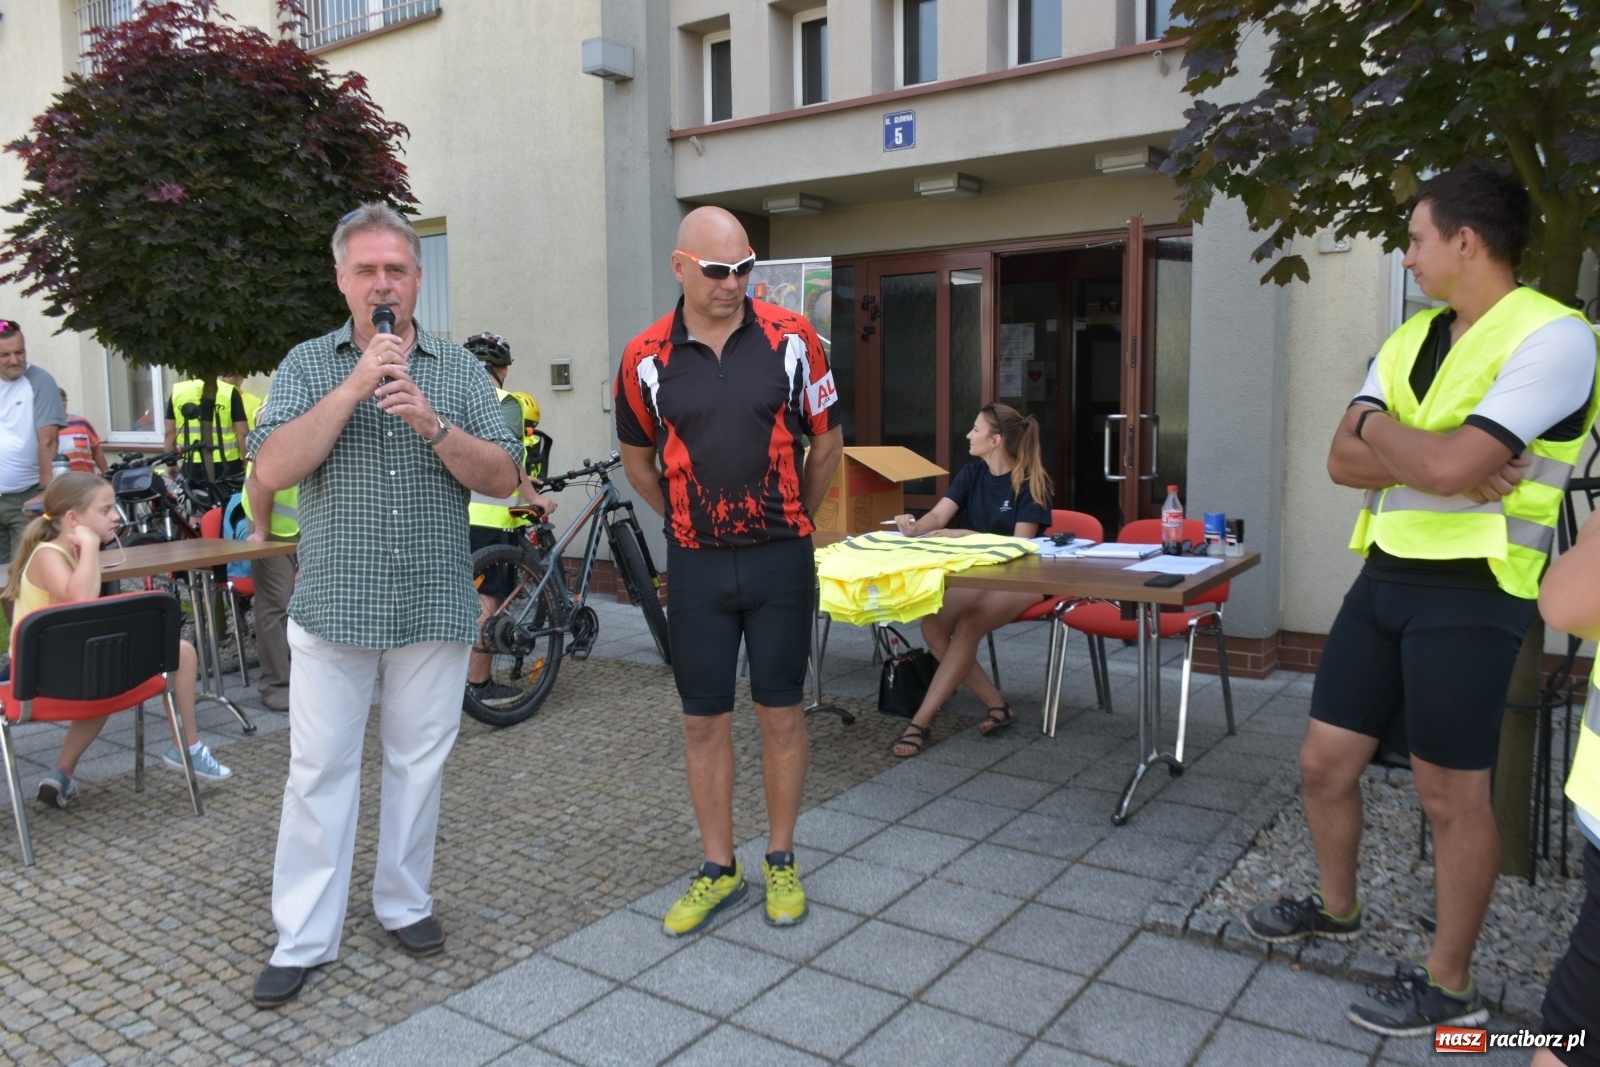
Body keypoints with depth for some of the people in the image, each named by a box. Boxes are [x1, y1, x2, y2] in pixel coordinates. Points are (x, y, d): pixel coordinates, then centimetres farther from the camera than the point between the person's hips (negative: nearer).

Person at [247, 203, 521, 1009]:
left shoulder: (459, 369, 6)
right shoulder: (308, 364, 4)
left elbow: (504, 478, -2)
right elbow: (273, 471, -10)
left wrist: (433, 425, -17)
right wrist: (355, 385, -16)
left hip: (435, 608, 1)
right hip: (333, 606, -1)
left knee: (418, 763, 12)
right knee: (319, 771, 5)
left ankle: (403, 903, 29)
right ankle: (302, 938, 17)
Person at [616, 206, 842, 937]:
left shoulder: (790, 340, -4)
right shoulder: (646, 358, -1)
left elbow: (826, 442, 7)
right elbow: (637, 460, 14)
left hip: (780, 557, -1)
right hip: (696, 564, 1)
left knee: (781, 713, 8)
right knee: (704, 722, 8)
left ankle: (781, 862, 25)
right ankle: (718, 869, 25)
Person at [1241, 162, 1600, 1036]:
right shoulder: (1413, 336, 11)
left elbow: (1449, 467, -24)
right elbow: (1344, 460, 3)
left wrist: (1378, 423, -5)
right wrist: (1438, 460, -15)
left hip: (1470, 592, -7)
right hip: (1384, 576, 7)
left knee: (1450, 793, 4)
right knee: (1325, 760, 13)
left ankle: (1449, 985, 23)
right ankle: (1336, 908, 37)